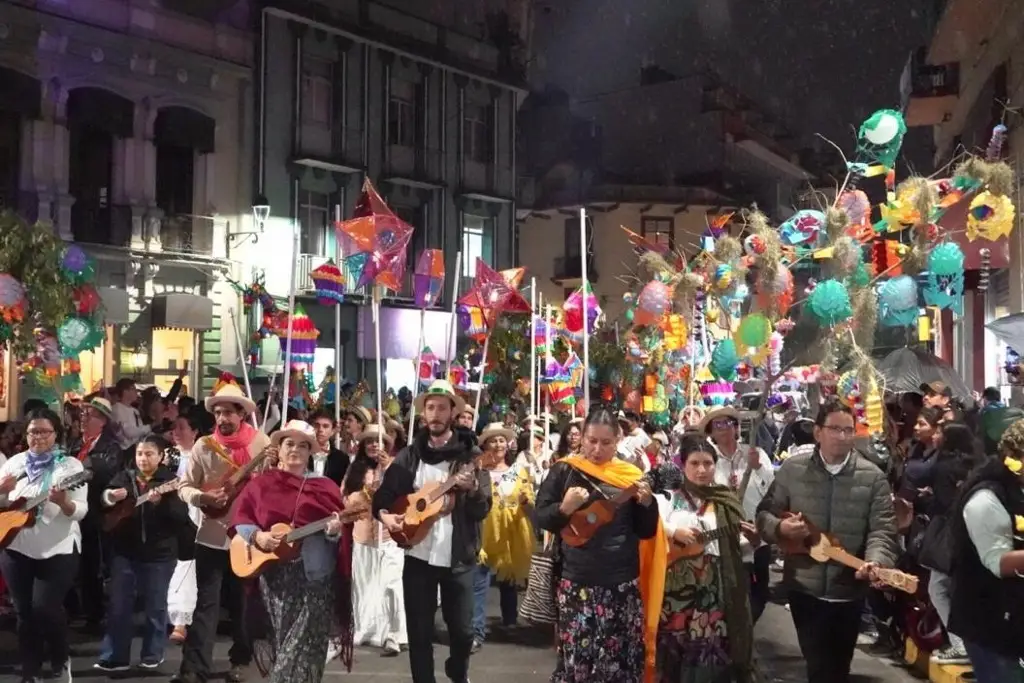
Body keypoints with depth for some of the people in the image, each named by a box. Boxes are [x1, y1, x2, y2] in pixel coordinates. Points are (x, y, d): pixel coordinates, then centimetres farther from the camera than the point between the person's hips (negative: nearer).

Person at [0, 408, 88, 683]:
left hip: (58, 550, -4)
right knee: (24, 611, 7)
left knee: (44, 607, -13)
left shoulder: (70, 465, -4)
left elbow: (81, 511, -9)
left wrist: (63, 502, -29)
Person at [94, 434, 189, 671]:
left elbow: (182, 516, -14)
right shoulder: (124, 477, 7)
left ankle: (152, 655, 19)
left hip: (159, 553, -3)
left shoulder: (171, 481, -4)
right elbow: (101, 501, -1)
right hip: (124, 551, 3)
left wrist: (160, 502, -29)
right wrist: (110, 497, -23)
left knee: (155, 607, 6)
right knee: (119, 606, 3)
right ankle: (114, 657, 9)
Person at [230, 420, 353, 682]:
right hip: (275, 575, 1)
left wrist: (334, 531, -19)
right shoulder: (261, 484, 9)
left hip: (316, 576, -1)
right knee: (282, 641, 6)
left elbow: (340, 533, 3)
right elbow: (240, 519, 8)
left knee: (305, 645, -6)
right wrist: (257, 535, -10)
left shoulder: (325, 487, 6)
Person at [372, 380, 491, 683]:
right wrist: (384, 514, -11)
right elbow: (383, 494, 9)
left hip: (459, 557, -2)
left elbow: (483, 510, -8)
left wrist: (472, 488, -28)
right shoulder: (410, 455, 4)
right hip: (418, 556, 2)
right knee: (419, 632, 5)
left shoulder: (470, 454, -4)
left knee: (462, 630, 7)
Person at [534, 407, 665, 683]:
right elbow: (540, 518, -1)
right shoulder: (565, 470, 0)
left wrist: (647, 504, -12)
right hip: (578, 582, -2)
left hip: (623, 584, 2)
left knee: (623, 659, 6)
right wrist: (564, 508, -20)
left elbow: (647, 532, 6)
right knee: (577, 657, -2)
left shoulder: (630, 475, 4)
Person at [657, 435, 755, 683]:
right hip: (678, 588, -2)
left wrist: (751, 540, -2)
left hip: (716, 591, 2)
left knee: (714, 652, 2)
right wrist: (674, 532, -22)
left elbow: (737, 549, 17)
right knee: (678, 651, 0)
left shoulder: (726, 501, 11)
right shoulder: (670, 496, 4)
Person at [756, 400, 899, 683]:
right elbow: (764, 513, 5)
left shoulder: (873, 477, -4)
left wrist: (875, 562, -29)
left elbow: (883, 530, -9)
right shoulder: (792, 468, -1)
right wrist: (780, 527, -18)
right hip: (804, 588, 0)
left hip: (849, 591, 1)